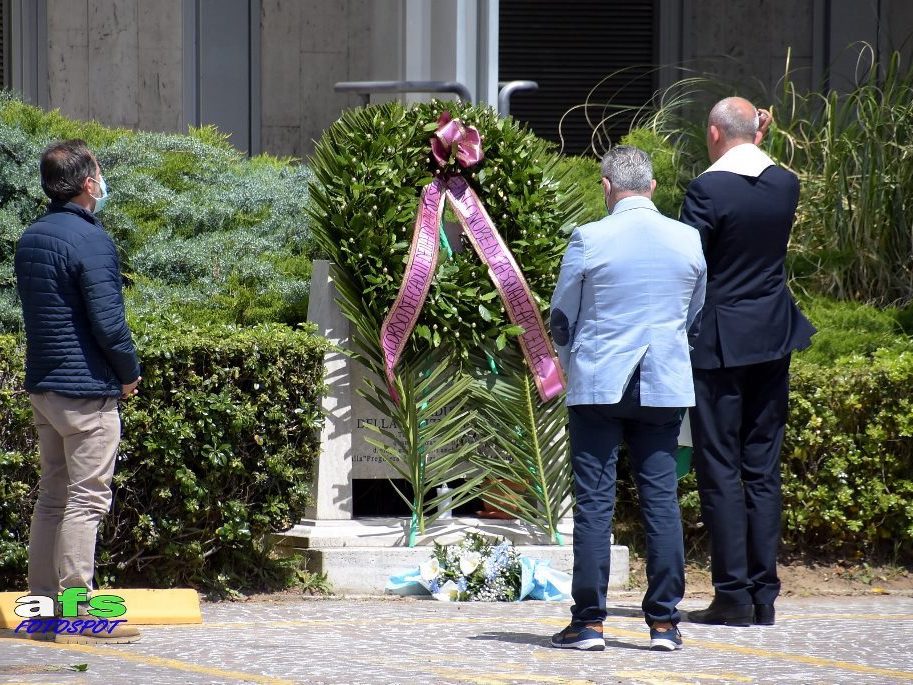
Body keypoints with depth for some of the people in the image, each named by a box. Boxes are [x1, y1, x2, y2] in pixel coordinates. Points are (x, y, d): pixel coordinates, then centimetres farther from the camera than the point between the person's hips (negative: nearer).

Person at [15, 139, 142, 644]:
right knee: (86, 499, -6)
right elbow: (108, 320, -18)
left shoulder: (30, 239, 12)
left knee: (52, 494, 13)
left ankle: (42, 603, 15)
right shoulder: (90, 239, -15)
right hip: (87, 390, -8)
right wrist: (129, 373, -2)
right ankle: (76, 614, -8)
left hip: (43, 385, 8)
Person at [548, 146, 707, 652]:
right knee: (661, 499, 5)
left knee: (594, 501, 0)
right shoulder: (688, 240, 2)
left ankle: (589, 622, 0)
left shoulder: (589, 240, -8)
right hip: (665, 388, 3)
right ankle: (663, 622, 4)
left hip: (597, 383, -3)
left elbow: (561, 320, 1)